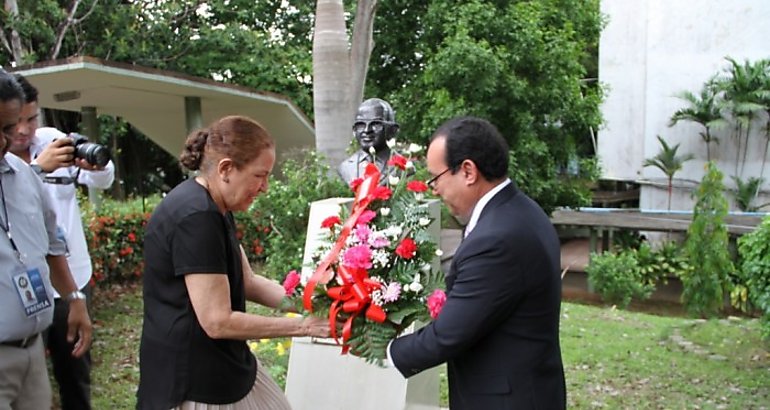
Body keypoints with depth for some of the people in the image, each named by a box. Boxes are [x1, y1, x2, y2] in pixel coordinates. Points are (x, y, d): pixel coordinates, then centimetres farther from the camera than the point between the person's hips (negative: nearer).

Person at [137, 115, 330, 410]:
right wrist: (302, 325, -18)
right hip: (192, 381, -9)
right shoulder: (196, 217, -24)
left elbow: (247, 282, 10)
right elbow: (218, 322, -25)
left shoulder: (214, 209, 8)